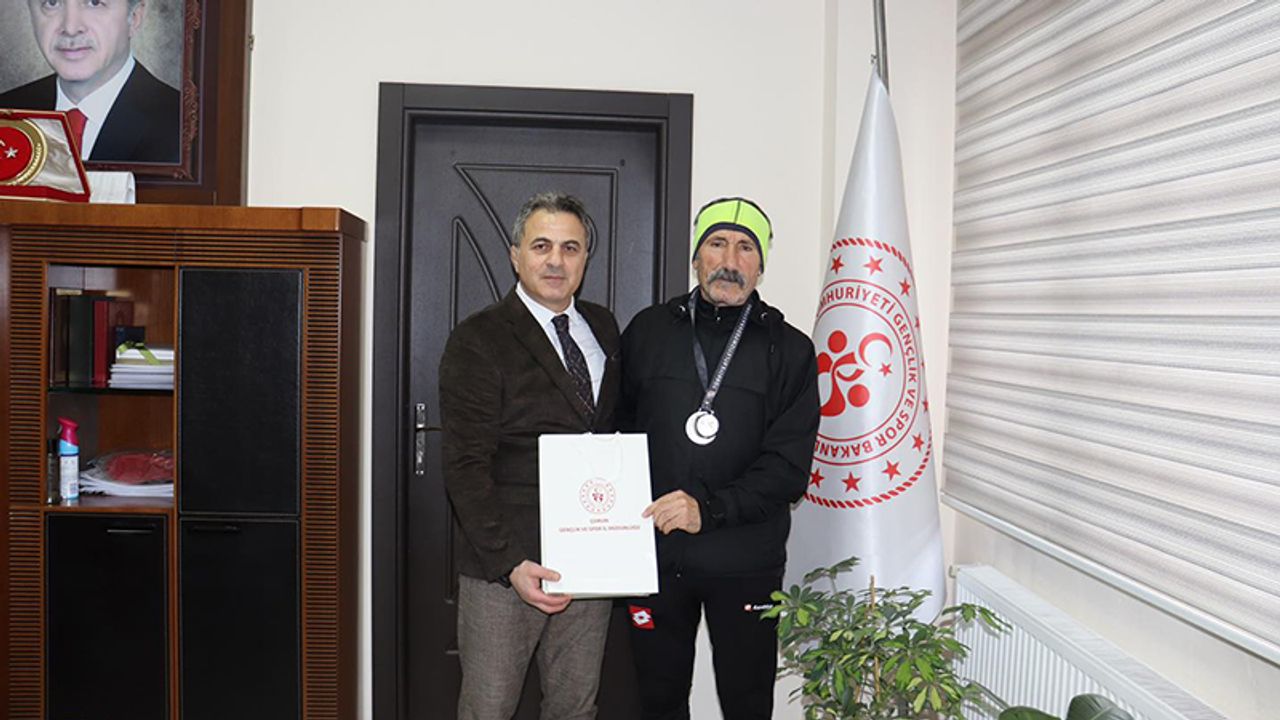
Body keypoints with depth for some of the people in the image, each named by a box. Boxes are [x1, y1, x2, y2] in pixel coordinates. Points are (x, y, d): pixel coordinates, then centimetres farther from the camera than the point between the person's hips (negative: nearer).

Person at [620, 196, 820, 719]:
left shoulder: (789, 350, -1)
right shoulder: (648, 330, 5)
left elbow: (789, 466, -9)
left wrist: (709, 509, -20)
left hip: (746, 563, -1)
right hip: (654, 552, 2)